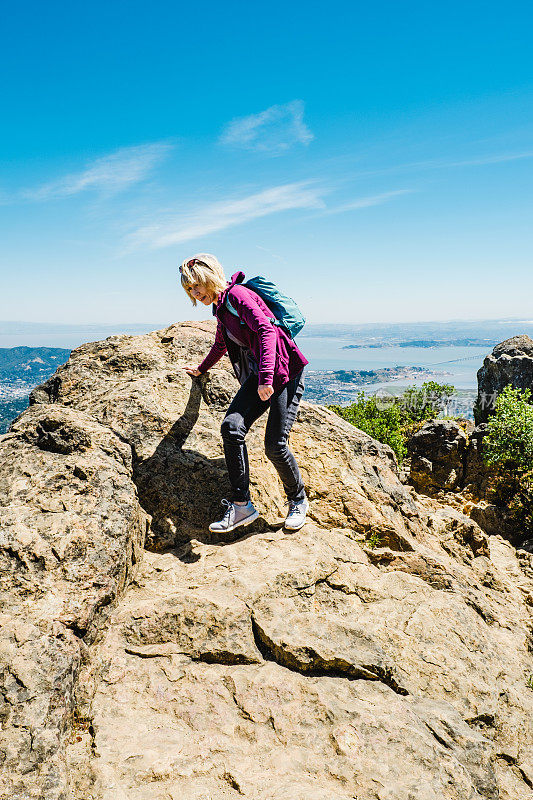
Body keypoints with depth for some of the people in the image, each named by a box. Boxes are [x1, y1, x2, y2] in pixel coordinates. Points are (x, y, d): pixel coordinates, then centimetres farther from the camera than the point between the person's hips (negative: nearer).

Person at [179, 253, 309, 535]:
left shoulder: (237, 294, -11)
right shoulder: (220, 308, 17)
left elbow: (267, 330, -25)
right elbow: (220, 345, 35)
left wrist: (266, 378, -34)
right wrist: (201, 369, 50)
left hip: (285, 372, -8)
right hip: (258, 377, 8)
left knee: (275, 445, -10)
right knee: (231, 427, -12)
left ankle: (298, 501, 16)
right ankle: (241, 505, -5)